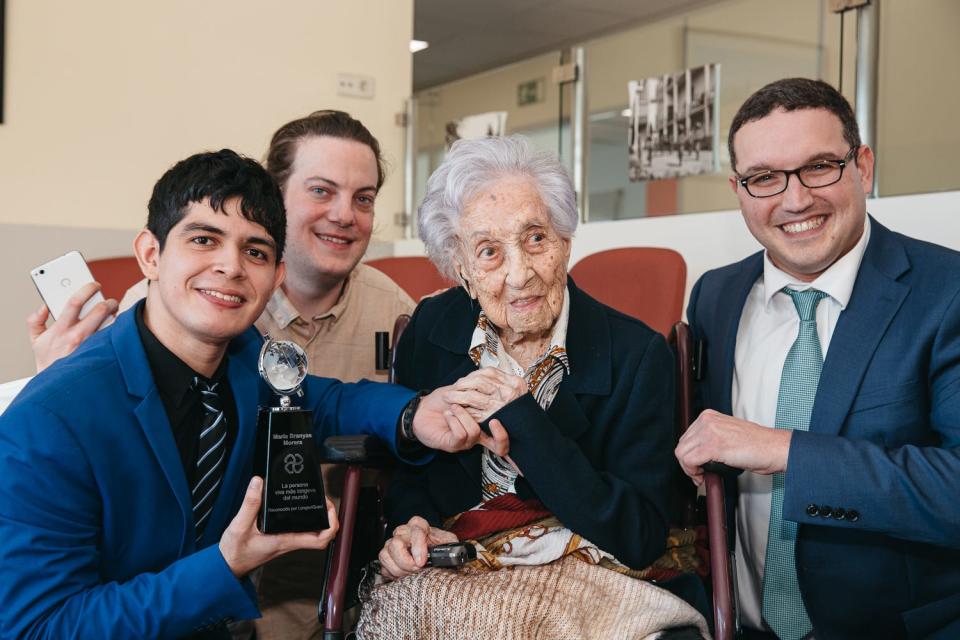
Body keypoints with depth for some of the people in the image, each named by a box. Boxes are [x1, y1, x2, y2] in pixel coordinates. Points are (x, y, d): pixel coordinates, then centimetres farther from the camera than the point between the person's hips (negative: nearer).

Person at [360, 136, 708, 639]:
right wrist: (411, 522, -12)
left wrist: (521, 420, -21)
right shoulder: (429, 329, -1)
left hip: (582, 574, -2)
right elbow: (405, 469, 12)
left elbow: (642, 540, -16)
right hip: (452, 569, 3)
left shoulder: (636, 354, -11)